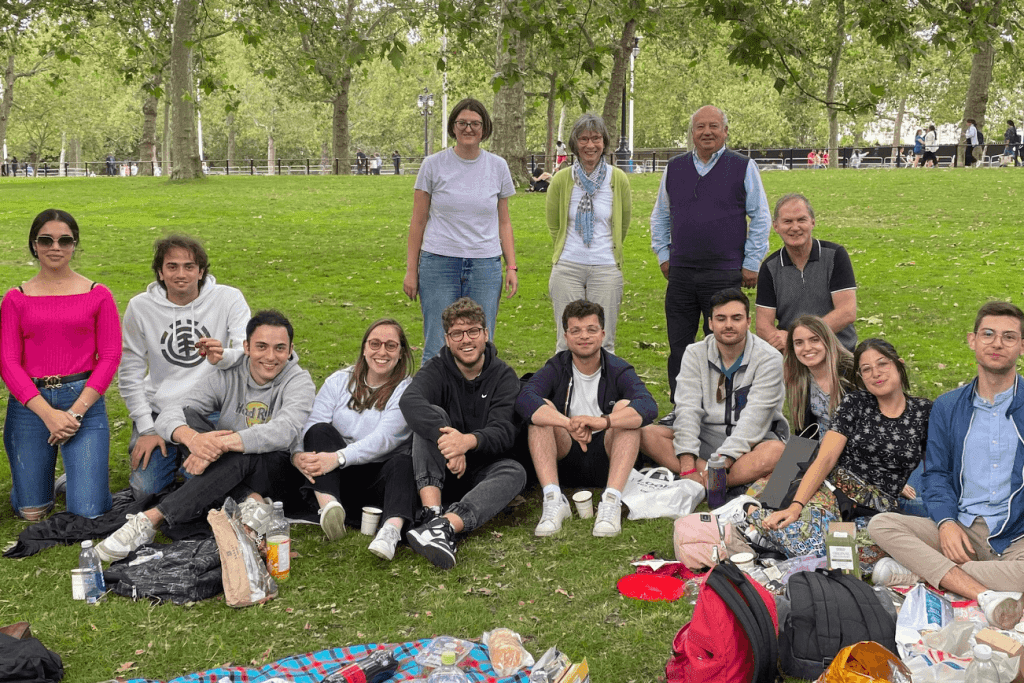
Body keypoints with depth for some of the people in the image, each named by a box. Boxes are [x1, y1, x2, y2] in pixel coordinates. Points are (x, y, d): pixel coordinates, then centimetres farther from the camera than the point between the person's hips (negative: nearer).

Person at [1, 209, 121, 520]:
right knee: (32, 512, 6)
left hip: (84, 400, -1)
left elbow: (110, 356, -2)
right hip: (29, 405, 1)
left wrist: (76, 412, -12)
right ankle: (44, 469, 39)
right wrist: (49, 414, -14)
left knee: (88, 513, -7)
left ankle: (81, 472, 28)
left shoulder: (97, 295, 3)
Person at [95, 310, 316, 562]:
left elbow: (284, 431, -31)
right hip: (229, 469, 4)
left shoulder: (299, 381, -10)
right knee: (187, 416, -19)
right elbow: (168, 416, -14)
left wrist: (221, 444, -44)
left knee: (240, 455, -37)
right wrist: (192, 438, -40)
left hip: (282, 476, -4)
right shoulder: (227, 377, -1)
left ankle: (151, 520, -34)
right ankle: (250, 501, -33)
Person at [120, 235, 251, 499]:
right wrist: (147, 429, -5)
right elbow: (129, 374, 2)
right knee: (145, 490, -11)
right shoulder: (140, 307, -1)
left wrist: (223, 357, -38)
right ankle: (173, 459, 22)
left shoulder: (229, 299, -4)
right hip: (158, 412, 2)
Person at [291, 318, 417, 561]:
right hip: (335, 478, 2)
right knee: (320, 430, -21)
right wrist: (298, 454, -23)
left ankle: (392, 529, -57)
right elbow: (312, 426, 0)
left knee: (404, 461, -32)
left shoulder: (407, 390, 2)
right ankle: (328, 504, -42)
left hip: (381, 477, -2)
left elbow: (384, 438, -14)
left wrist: (339, 457, -28)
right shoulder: (339, 382, 12)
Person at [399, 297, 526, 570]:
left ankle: (446, 526, -52)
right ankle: (431, 514, -44)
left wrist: (469, 441, -39)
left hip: (481, 473, 1)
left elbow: (503, 432, -16)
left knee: (515, 472, -30)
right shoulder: (437, 370, -2)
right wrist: (447, 441, -43)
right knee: (433, 416, -24)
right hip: (438, 474, 0)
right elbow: (409, 401, -27)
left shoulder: (503, 376, 0)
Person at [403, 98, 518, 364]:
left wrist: (511, 267, 6)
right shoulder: (433, 165, 2)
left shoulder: (498, 167, 7)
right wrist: (411, 270, 3)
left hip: (486, 266, 2)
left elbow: (504, 222, 13)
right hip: (439, 263, -1)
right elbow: (418, 222, 5)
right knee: (437, 349, -2)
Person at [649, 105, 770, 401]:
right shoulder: (674, 169, 11)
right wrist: (663, 255, 13)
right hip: (680, 274, 3)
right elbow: (659, 217, 22)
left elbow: (761, 218, 3)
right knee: (678, 347, 7)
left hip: (725, 274, -3)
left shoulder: (743, 168, 2)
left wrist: (751, 264, -1)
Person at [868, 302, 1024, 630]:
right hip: (961, 530, 3)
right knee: (881, 525, -21)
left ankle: (918, 571, -26)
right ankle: (985, 594, -34)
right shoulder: (948, 406, 14)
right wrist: (946, 521, -7)